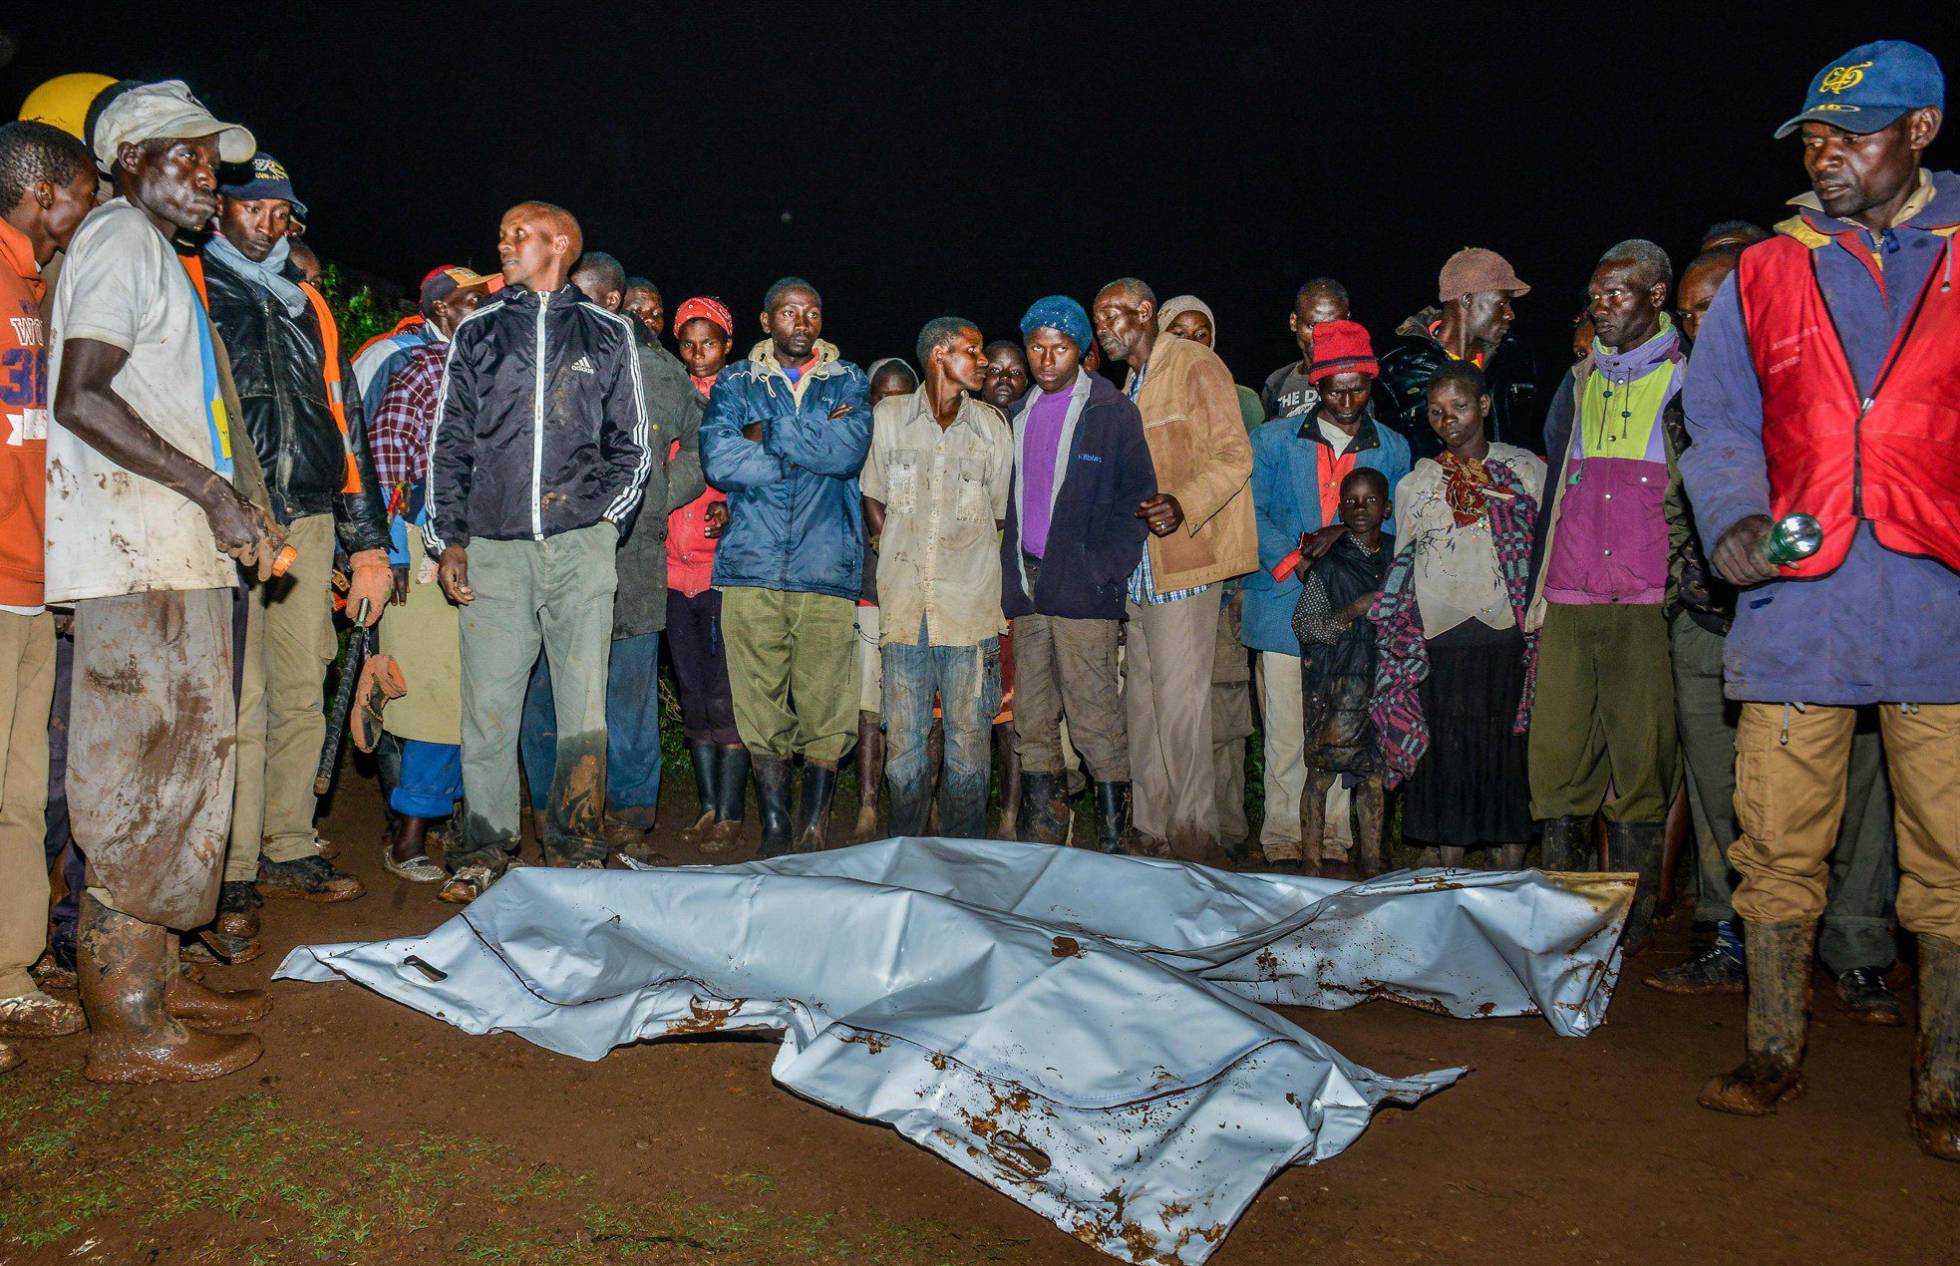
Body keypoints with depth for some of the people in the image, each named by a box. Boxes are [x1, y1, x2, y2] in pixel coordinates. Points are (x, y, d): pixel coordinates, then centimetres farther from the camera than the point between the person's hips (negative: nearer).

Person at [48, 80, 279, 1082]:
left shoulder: (154, 254, 25)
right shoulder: (121, 238, -6)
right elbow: (81, 399, -19)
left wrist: (235, 511, 19)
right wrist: (213, 491, -20)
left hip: (174, 557, 10)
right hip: (137, 559, -10)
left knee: (174, 769, 13)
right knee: (145, 781, -7)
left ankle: (154, 980, 23)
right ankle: (129, 1029, 0)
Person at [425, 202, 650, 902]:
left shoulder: (607, 333, 14)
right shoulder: (477, 332, 17)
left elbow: (632, 443, 13)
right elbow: (449, 442, 14)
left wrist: (606, 513, -2)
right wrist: (448, 539, 5)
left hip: (580, 543, -1)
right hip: (492, 547, 1)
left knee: (583, 702, -2)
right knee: (488, 701, -1)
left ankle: (576, 846, 8)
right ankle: (485, 846, 9)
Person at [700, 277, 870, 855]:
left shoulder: (848, 382, 14)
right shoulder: (735, 383, 14)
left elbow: (849, 451, -6)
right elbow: (718, 461, -4)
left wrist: (768, 433, -4)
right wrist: (813, 449, -3)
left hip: (827, 567, 0)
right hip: (751, 565, 0)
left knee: (825, 701, -3)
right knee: (760, 703, -1)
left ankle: (815, 821, 10)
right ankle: (775, 824, 10)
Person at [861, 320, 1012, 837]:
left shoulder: (993, 426, 8)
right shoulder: (887, 416, 7)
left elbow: (999, 514, 14)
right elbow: (871, 499, 13)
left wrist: (961, 559, 7)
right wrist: (897, 555, 5)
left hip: (971, 604, 0)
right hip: (904, 602, 0)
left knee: (969, 735, 1)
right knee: (904, 736, 5)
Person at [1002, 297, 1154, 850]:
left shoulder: (1113, 411, -1)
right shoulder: (1020, 413, 16)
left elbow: (1138, 498, -4)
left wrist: (1106, 572, -13)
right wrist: (1013, 574, 11)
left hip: (1083, 590, -6)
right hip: (1026, 586, 6)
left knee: (1096, 719, -5)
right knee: (1032, 723, 9)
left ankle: (1114, 838, 5)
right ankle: (1041, 841, 18)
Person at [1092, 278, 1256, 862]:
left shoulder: (1197, 365, -4)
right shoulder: (1132, 384, 22)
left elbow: (1233, 457, -12)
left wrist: (1183, 504, -27)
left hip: (1183, 559, -8)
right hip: (1138, 567, 9)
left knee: (1178, 700, -9)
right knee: (1141, 698, 9)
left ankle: (1193, 836, 0)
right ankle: (1149, 825, 17)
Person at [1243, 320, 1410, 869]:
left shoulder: (1392, 449, 13)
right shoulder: (1274, 439, 10)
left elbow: (1394, 524, 7)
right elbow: (1250, 511, 3)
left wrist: (1348, 534, -12)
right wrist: (1294, 557, -11)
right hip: (1284, 606, -1)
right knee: (1285, 730, -2)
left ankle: (1328, 834, 14)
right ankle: (1282, 836, 8)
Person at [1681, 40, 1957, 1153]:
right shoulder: (1763, 279, 14)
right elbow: (1719, 428, 13)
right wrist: (1733, 519, -6)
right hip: (1795, 605, 1)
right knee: (1778, 843, 4)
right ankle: (1775, 1051, 19)